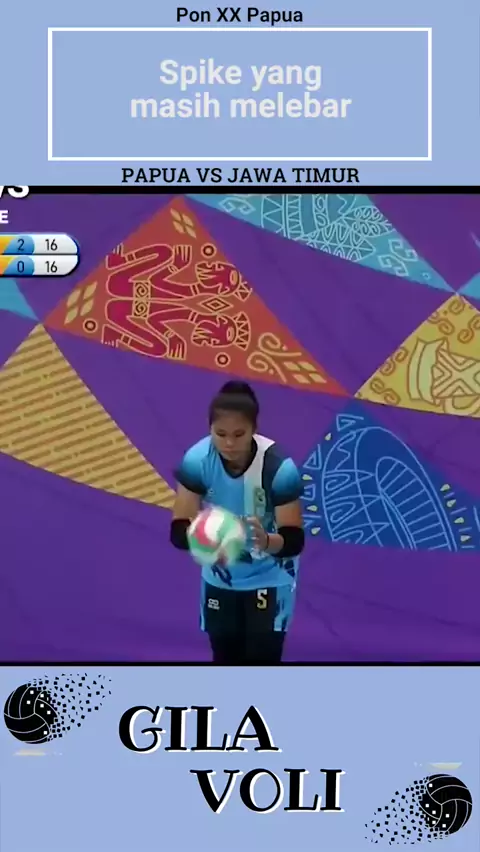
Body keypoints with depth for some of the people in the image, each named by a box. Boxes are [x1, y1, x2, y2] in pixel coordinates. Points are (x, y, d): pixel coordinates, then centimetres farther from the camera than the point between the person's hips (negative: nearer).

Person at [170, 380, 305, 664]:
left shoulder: (279, 467, -31)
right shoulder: (196, 460, -23)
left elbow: (294, 540, -27)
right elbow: (178, 530, -21)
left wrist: (266, 541, -49)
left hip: (269, 578, -3)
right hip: (220, 578, 3)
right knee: (226, 660, 13)